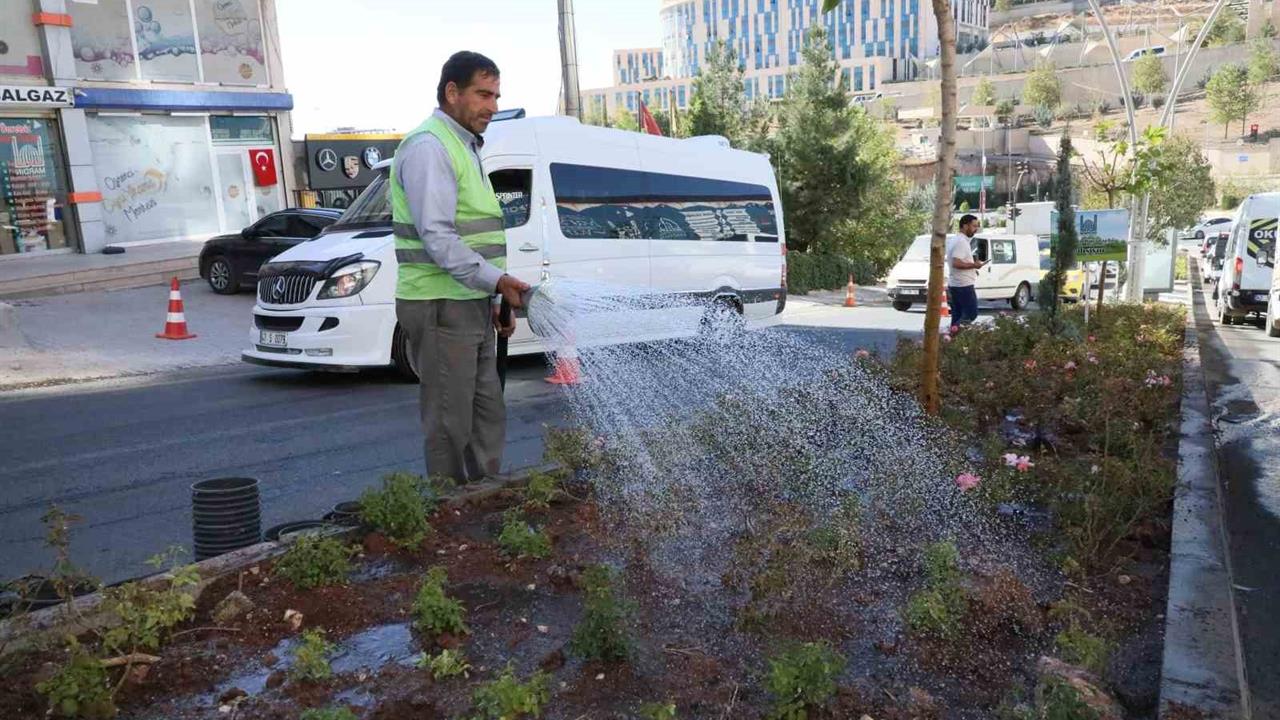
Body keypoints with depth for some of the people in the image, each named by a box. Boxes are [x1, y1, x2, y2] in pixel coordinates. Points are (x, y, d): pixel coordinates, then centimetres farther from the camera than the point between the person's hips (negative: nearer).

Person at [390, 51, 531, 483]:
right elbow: (438, 237, -21)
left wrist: (494, 302, 21)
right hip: (441, 307, -10)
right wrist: (498, 280, -26)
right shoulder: (428, 147, -11)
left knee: (488, 415, 14)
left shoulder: (464, 148, 21)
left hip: (471, 305, 10)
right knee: (450, 423, -4)